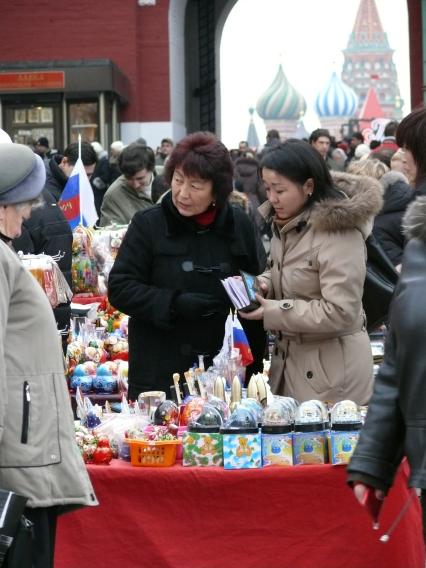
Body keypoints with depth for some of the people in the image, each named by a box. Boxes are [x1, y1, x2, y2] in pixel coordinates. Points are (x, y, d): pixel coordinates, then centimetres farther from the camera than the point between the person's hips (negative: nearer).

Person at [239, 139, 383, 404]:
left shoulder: (339, 232, -20)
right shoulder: (285, 223, 7)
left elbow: (340, 313, -24)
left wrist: (272, 312, -22)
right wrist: (264, 284, -2)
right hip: (290, 359, 8)